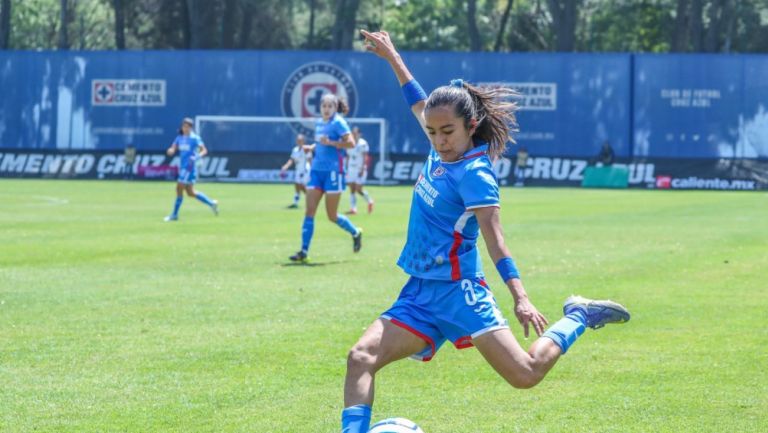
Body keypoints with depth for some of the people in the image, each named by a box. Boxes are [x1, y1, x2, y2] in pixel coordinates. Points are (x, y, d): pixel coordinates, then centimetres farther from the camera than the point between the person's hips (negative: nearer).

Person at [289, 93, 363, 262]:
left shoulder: (338, 122, -8)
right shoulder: (318, 123, 12)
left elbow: (350, 143, -16)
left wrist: (330, 142, -22)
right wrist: (312, 147, 7)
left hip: (333, 171, -6)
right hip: (317, 170, 6)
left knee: (332, 216, 1)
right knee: (309, 211, -3)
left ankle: (355, 233, 28)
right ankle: (304, 251, -3)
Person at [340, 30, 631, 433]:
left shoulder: (474, 173, -13)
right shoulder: (442, 151, 8)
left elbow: (494, 237, -21)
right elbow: (421, 104, 27)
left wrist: (520, 296, -32)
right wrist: (392, 57, 36)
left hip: (457, 291, -7)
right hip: (419, 294, 7)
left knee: (525, 374, -12)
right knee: (361, 358, -13)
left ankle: (577, 317, 13)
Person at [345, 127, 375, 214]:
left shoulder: (363, 144, -8)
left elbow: (365, 157, -12)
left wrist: (362, 169, -19)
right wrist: (347, 169, 12)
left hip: (360, 170, -6)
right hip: (351, 169, 6)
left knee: (358, 189, -8)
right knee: (352, 189, 0)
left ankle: (369, 201, 17)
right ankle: (353, 209, 0)